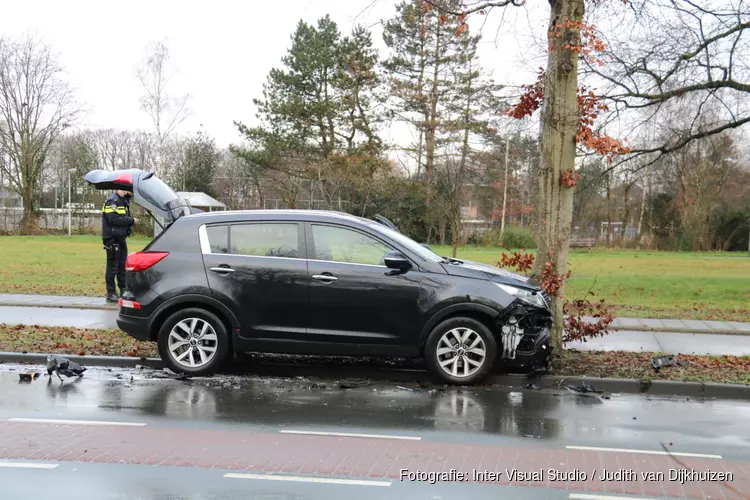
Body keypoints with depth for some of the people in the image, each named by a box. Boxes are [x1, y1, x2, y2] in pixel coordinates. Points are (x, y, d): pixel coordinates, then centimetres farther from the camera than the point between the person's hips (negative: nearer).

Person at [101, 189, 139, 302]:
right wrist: (131, 220, -19)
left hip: (121, 238, 9)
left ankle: (123, 290, 19)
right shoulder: (112, 201, -14)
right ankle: (111, 293, 3)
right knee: (113, 266, -3)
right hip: (112, 239, -9)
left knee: (123, 265, 12)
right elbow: (114, 219, -24)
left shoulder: (123, 201, 15)